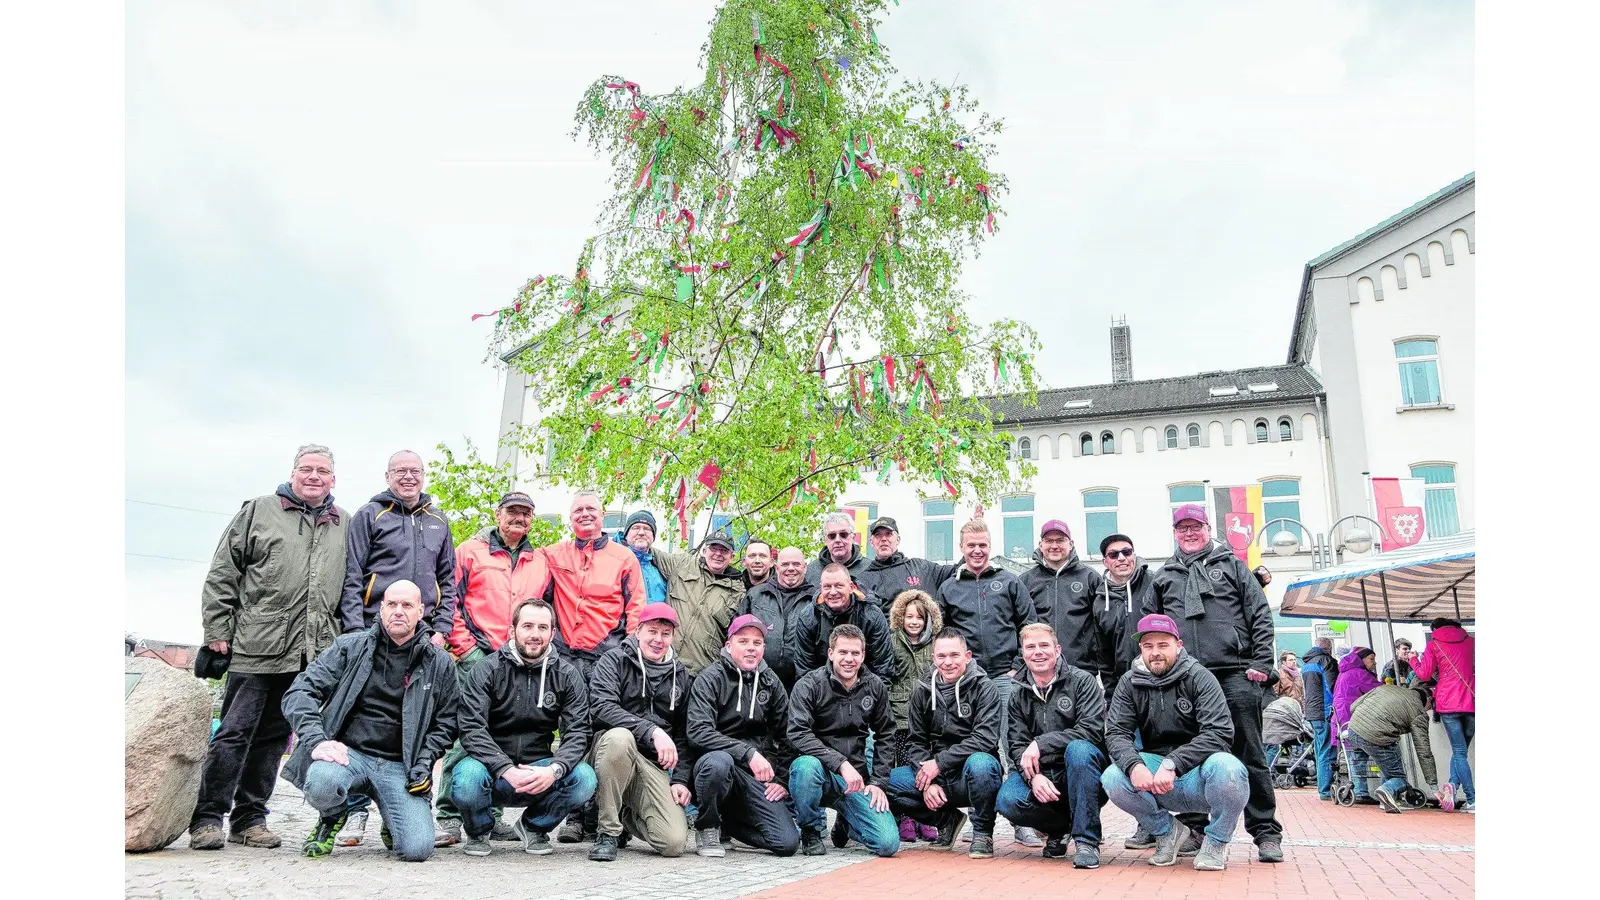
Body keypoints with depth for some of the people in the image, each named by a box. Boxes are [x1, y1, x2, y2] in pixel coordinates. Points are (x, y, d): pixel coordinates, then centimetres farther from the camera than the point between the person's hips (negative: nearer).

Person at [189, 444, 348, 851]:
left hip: (311, 654, 3)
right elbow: (222, 575, 4)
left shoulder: (344, 525, 15)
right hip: (256, 646, -3)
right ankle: (208, 817, 8)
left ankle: (249, 818, 19)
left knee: (273, 736, 10)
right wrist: (217, 630, -3)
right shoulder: (258, 511, 7)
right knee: (234, 732, -1)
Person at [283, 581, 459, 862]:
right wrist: (316, 740, -17)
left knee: (418, 848, -20)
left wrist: (423, 763, -2)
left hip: (399, 766, 1)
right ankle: (332, 818, 3)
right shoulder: (350, 647, 4)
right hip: (348, 752, 0)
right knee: (321, 783, -37)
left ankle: (392, 824, 20)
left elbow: (445, 723, 13)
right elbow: (300, 691, -1)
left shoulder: (439, 663, 6)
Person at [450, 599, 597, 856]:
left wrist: (554, 770, -28)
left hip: (540, 773, 2)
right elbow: (472, 730, -14)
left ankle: (534, 826, 7)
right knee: (466, 779, -34)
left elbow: (577, 732, -7)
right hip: (494, 771, -1)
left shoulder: (566, 675, 1)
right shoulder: (487, 671, -5)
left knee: (584, 779, -26)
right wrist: (507, 770, -29)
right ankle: (479, 831, 4)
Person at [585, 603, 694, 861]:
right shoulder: (614, 661, 1)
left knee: (674, 842, -17)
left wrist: (681, 779, 3)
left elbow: (684, 733, 16)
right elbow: (601, 706, -17)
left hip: (654, 764, 3)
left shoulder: (680, 674, 13)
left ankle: (628, 816, 18)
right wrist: (652, 731, -25)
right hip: (612, 748, -3)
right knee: (619, 736, -39)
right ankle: (607, 831, -19)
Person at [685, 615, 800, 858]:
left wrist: (783, 780, 7)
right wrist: (748, 753, -27)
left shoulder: (771, 683, 9)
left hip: (757, 777, 4)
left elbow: (785, 737, 18)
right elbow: (698, 733, -19)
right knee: (718, 762, -39)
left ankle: (726, 822, 15)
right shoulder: (711, 678, -5)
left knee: (788, 843, -12)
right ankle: (707, 828, -10)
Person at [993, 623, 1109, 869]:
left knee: (1078, 749, -36)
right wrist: (1033, 776, -20)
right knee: (1007, 800, -27)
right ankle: (1059, 827, 5)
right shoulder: (1018, 695, 9)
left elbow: (1092, 730, -16)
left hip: (1081, 772, -3)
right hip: (1040, 775, 3)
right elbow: (1017, 745, 1)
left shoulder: (1082, 681, -3)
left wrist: (1041, 744, -21)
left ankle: (1086, 839, -23)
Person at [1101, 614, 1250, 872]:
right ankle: (1168, 831, 5)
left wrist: (1173, 764, -32)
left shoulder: (1199, 677, -8)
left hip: (1197, 773, -3)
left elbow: (1220, 733, -21)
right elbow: (1116, 732, -6)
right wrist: (1133, 765, -29)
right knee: (1112, 779, -25)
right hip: (1153, 775, 3)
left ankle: (1216, 841, -4)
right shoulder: (1130, 683, 3)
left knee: (1227, 768, -36)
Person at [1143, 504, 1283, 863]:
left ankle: (1266, 833, 5)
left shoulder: (1231, 565, 13)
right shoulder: (1164, 577, 18)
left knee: (1249, 755, -1)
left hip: (1235, 675, -2)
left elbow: (1261, 617, 6)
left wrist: (1261, 663, -4)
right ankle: (1194, 828, 15)